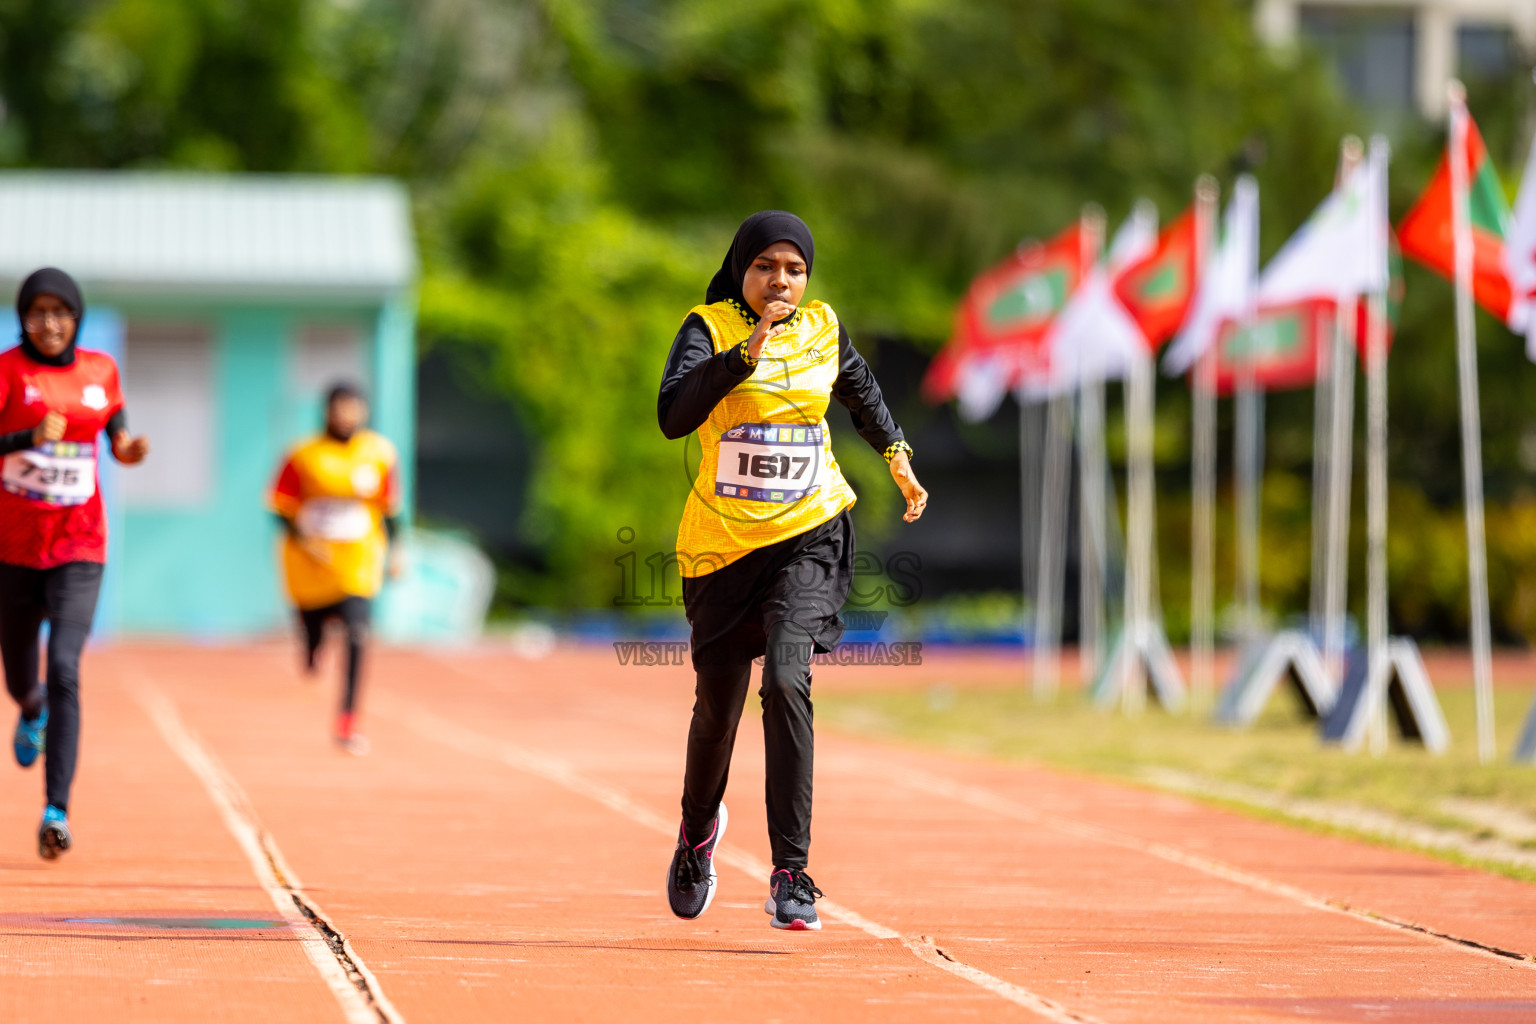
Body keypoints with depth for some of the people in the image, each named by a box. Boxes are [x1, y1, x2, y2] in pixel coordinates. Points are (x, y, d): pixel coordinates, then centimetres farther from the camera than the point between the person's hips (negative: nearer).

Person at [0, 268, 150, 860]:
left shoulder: (100, 371, 4)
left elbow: (118, 436, 18)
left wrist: (129, 450, -5)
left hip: (79, 549, 0)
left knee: (64, 669, -18)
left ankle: (57, 810, -21)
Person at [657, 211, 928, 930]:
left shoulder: (823, 330, 3)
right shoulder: (710, 329, -7)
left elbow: (859, 387, 26)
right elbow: (673, 416, -24)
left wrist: (895, 451, 23)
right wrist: (743, 355, -31)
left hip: (808, 535, 0)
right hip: (722, 544, 0)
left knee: (786, 681, -21)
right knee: (717, 707, 11)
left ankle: (791, 873, -21)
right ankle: (699, 829, 44)